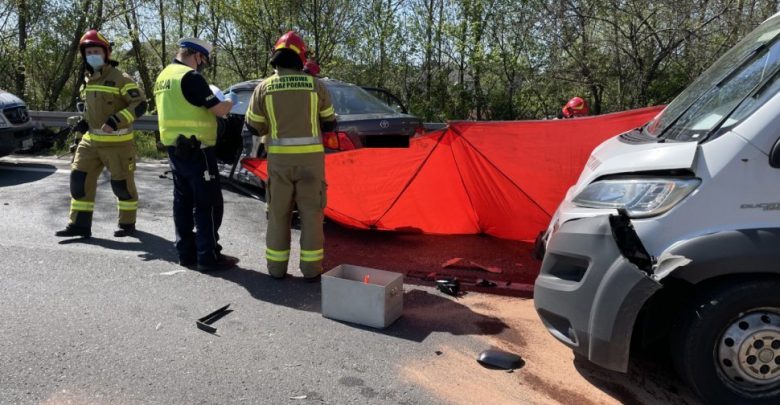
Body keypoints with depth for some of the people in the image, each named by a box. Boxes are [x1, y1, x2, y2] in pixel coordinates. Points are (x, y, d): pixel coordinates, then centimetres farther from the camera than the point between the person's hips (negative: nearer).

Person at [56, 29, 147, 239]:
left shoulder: (120, 78, -11)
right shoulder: (87, 80, 14)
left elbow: (140, 104, -17)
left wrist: (115, 121, -27)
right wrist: (84, 122, 9)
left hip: (117, 142, -7)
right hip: (91, 140, 7)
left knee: (122, 183, 2)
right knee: (79, 178, 2)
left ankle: (127, 223, 20)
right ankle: (80, 225, 10)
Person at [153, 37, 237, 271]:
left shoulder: (164, 77, 15)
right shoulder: (190, 77, -15)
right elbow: (219, 110, -14)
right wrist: (231, 101, 7)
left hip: (175, 148, 10)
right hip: (195, 149, -9)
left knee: (183, 201, 13)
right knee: (209, 203, -4)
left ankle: (186, 252, 19)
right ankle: (208, 256, -1)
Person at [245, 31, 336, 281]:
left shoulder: (264, 87, 0)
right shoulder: (315, 85, -1)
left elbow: (254, 127, 7)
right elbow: (329, 123, 7)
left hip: (279, 158, 1)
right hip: (310, 157, -1)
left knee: (278, 213, 11)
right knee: (311, 213, 6)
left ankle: (276, 267, 15)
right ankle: (311, 268, 9)